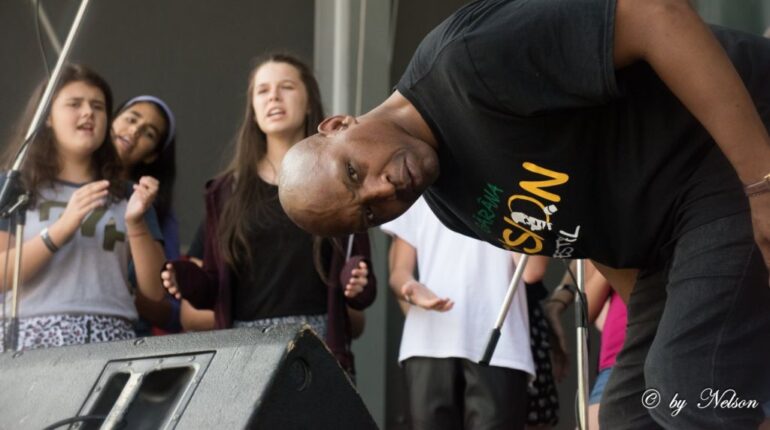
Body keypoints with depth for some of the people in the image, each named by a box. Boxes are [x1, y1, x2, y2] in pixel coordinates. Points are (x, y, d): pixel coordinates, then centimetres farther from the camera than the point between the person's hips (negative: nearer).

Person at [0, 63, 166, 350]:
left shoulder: (127, 195, 15)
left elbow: (154, 292, 10)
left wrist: (136, 223, -3)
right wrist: (63, 227, -12)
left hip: (113, 339, 1)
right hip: (38, 337, -1)